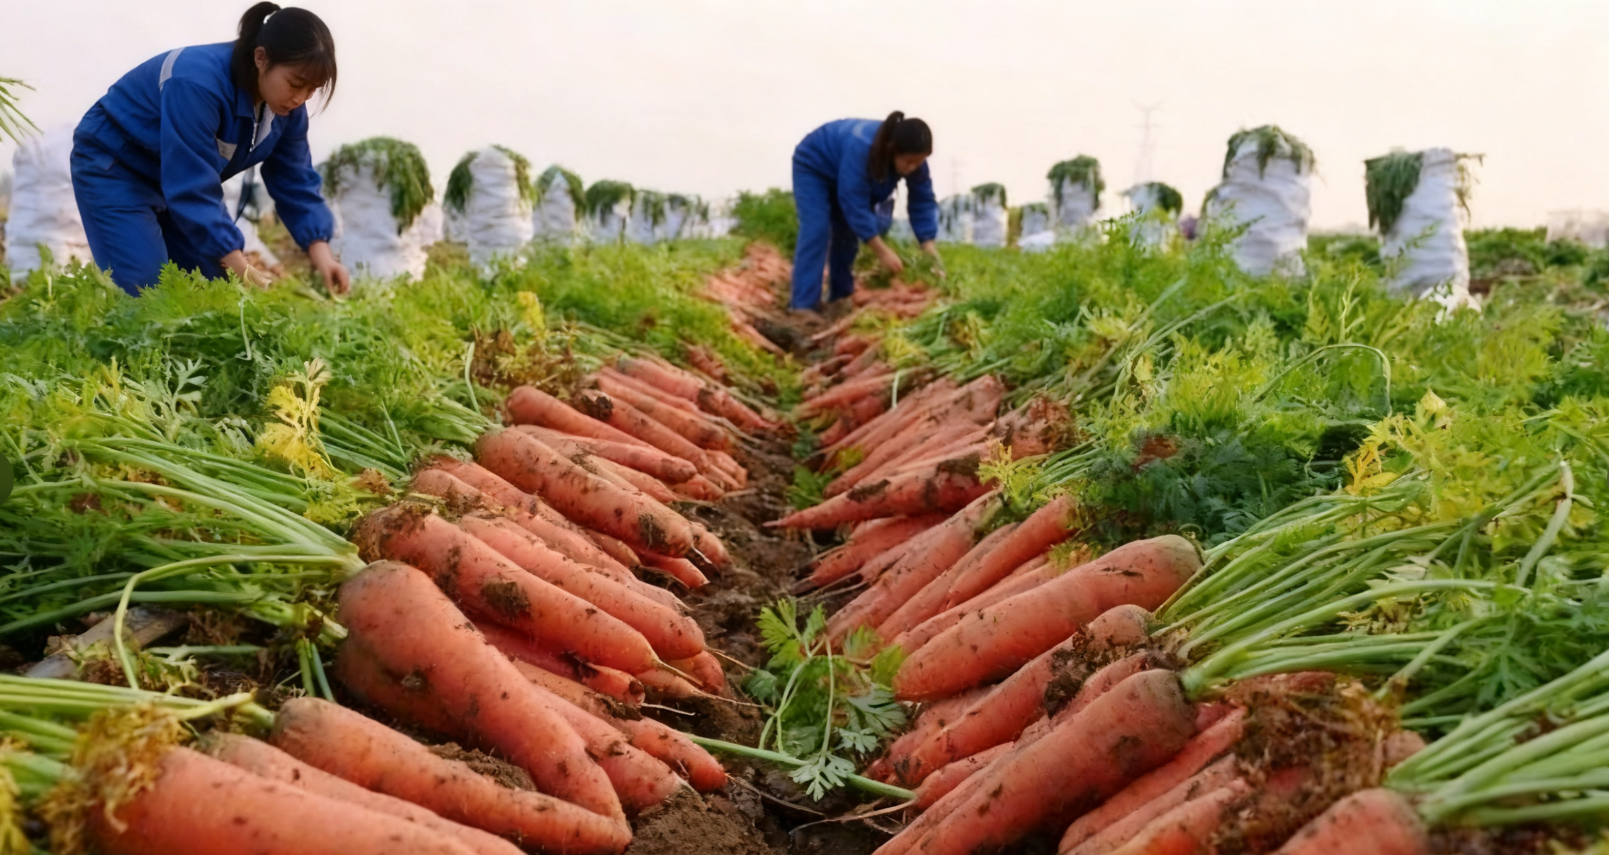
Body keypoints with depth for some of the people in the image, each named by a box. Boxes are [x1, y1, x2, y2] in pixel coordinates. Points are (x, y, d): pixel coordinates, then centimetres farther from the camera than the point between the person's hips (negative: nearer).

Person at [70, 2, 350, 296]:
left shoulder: (286, 105, -14)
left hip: (182, 175, 7)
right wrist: (242, 270, -41)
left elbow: (294, 181, -8)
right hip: (113, 168, -7)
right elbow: (191, 189, -39)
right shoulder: (198, 85, -38)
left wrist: (320, 251, -24)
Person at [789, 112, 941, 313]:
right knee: (816, 232, -20)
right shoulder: (860, 149, -45)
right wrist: (882, 250, -44)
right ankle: (803, 306, -25)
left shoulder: (913, 159, -25)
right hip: (813, 167, -7)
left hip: (844, 177, 7)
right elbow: (854, 204, -43)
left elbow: (923, 202, -19)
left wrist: (929, 249, -29)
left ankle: (842, 299, 16)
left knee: (846, 234, 5)